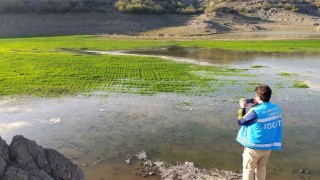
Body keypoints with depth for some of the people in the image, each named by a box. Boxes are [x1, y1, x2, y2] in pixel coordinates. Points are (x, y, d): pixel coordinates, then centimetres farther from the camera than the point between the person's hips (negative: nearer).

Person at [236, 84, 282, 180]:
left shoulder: (255, 111, -24)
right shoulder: (276, 108, -4)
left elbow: (240, 121, -12)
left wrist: (242, 107, -1)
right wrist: (256, 106, 8)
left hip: (254, 146, -6)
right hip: (268, 146, 6)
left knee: (248, 169, 12)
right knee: (262, 168, 22)